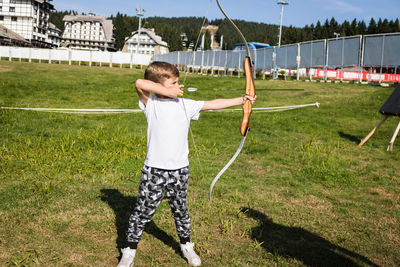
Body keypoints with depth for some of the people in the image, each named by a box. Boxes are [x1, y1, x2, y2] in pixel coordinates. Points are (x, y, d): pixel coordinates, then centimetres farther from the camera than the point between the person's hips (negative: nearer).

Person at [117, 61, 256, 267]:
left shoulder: (185, 104, 3)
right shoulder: (150, 103, -6)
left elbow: (213, 104, 4)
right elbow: (140, 83, -24)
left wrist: (242, 100, 0)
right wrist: (168, 92, -20)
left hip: (179, 170, 3)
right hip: (154, 169, -3)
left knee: (180, 210, 19)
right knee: (143, 211, 5)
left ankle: (186, 246, 37)